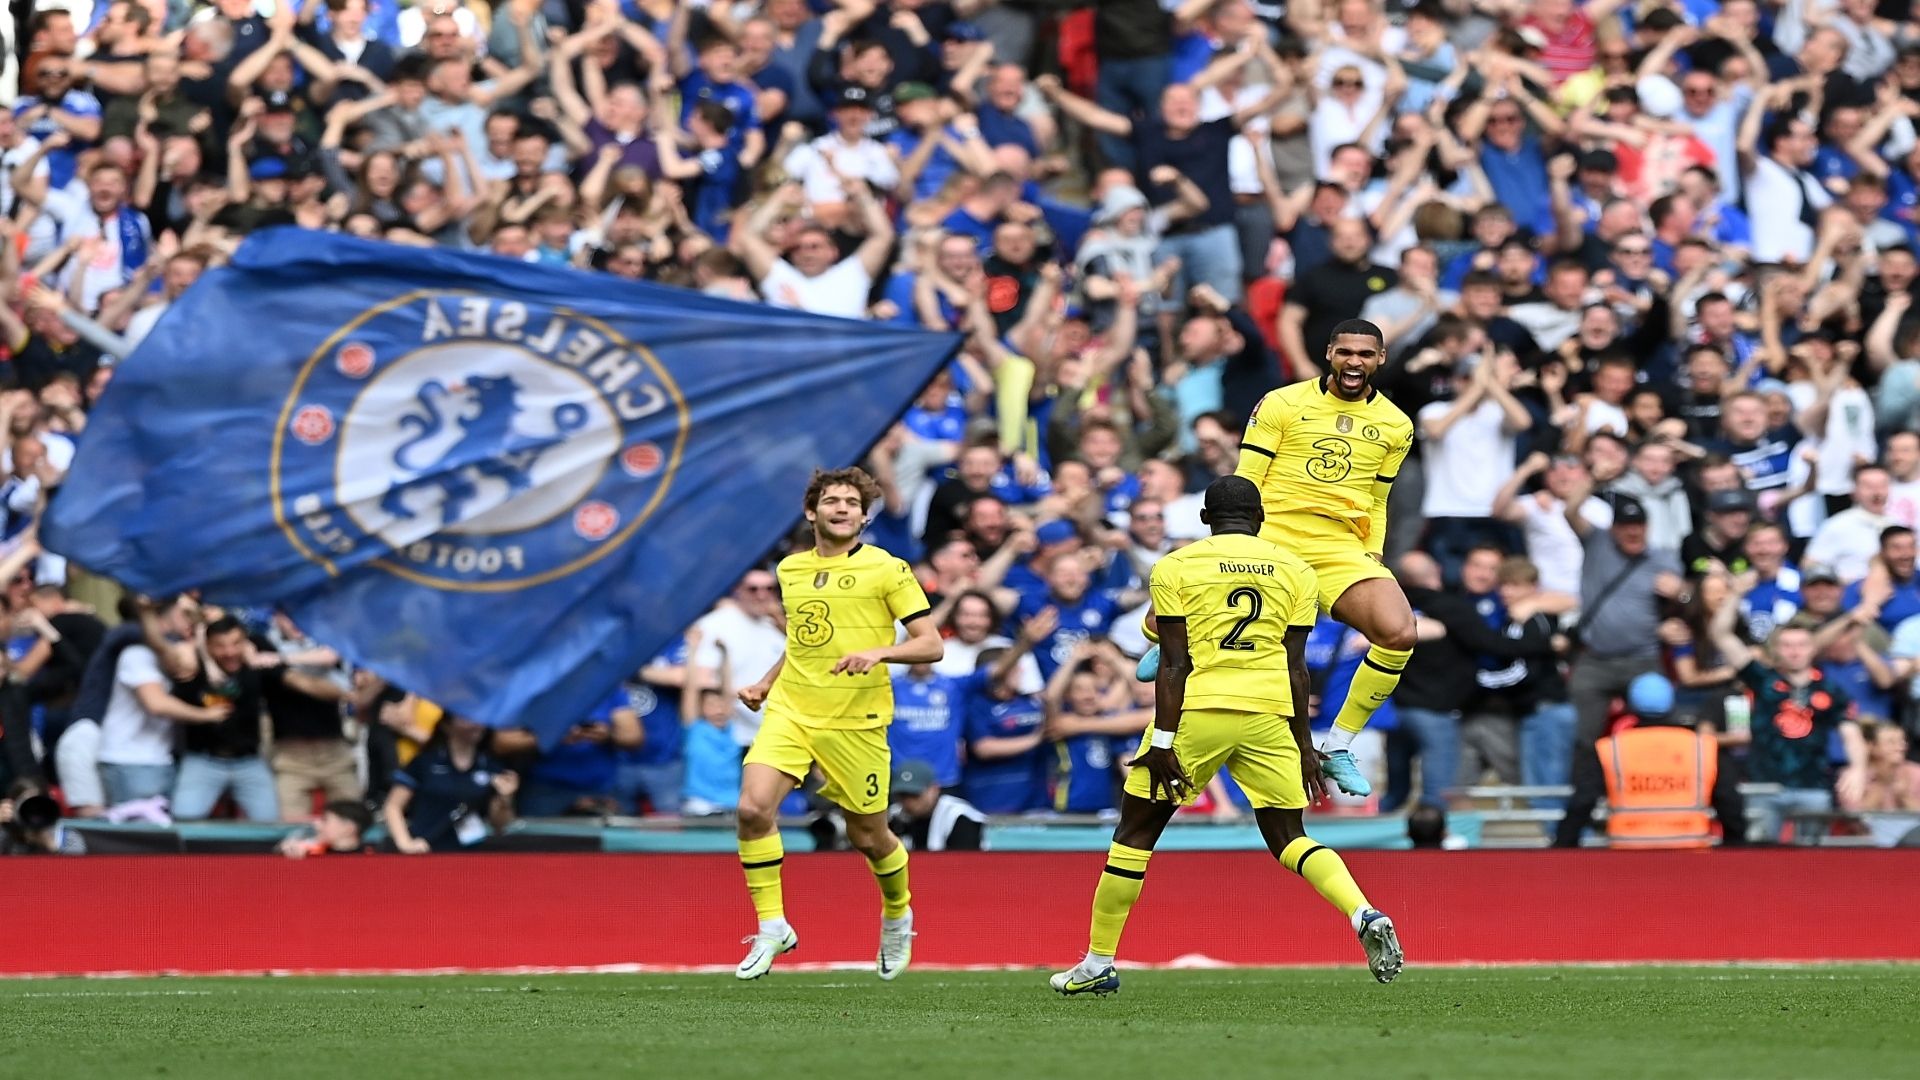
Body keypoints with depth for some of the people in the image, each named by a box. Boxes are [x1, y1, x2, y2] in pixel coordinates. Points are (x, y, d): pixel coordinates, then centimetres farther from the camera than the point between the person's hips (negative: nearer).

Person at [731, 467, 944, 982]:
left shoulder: (887, 570, -4)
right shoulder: (790, 569, 12)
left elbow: (931, 644, -6)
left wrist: (878, 653, -22)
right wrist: (765, 685, 15)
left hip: (856, 722, -3)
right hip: (790, 710, 3)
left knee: (867, 836, 7)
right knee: (753, 808, -19)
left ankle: (897, 915, 38)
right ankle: (772, 928, -8)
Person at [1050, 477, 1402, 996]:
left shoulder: (1176, 568, 3)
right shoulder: (1295, 571, 11)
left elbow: (1174, 664, -4)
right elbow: (1295, 666, 8)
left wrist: (1163, 742, -5)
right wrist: (1303, 746, 13)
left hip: (1197, 709, -2)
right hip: (1269, 713, 3)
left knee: (1136, 833, 10)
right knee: (1289, 838, 11)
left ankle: (1099, 963, 14)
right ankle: (1365, 915, -14)